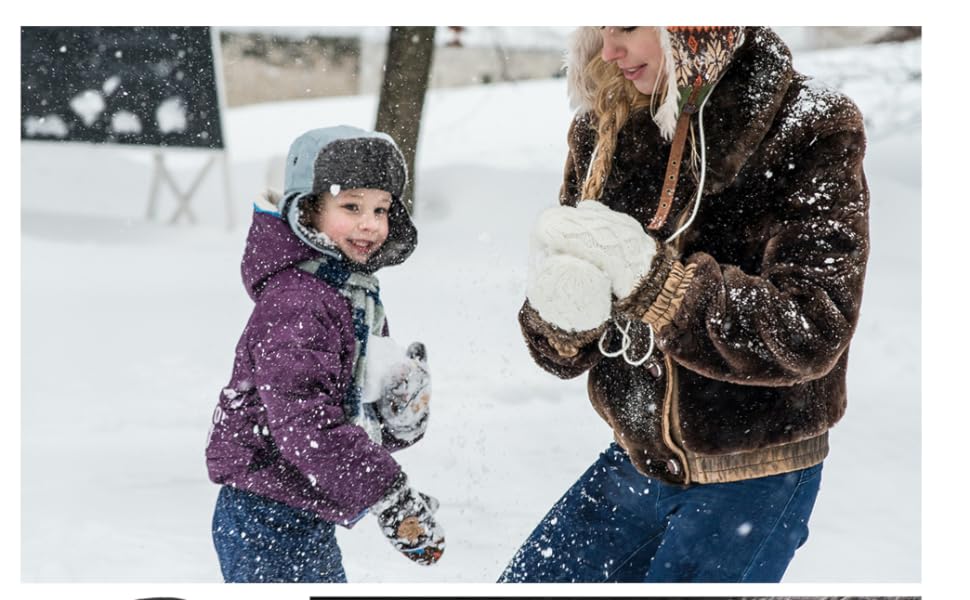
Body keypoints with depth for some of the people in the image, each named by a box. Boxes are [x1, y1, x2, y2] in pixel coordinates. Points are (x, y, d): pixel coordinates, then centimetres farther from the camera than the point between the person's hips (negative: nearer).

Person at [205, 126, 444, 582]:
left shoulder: (356, 293, 11)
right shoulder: (295, 304, -21)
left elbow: (358, 418, 16)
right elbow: (304, 425, -30)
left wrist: (403, 412, -7)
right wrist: (391, 500, -30)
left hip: (309, 524, 10)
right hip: (266, 522, -10)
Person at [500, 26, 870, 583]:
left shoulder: (812, 130, -15)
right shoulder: (604, 130, -1)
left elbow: (811, 332, -24)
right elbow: (564, 351, 0)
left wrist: (650, 275, -33)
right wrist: (560, 316, -24)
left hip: (752, 482, -5)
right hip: (637, 460, 6)